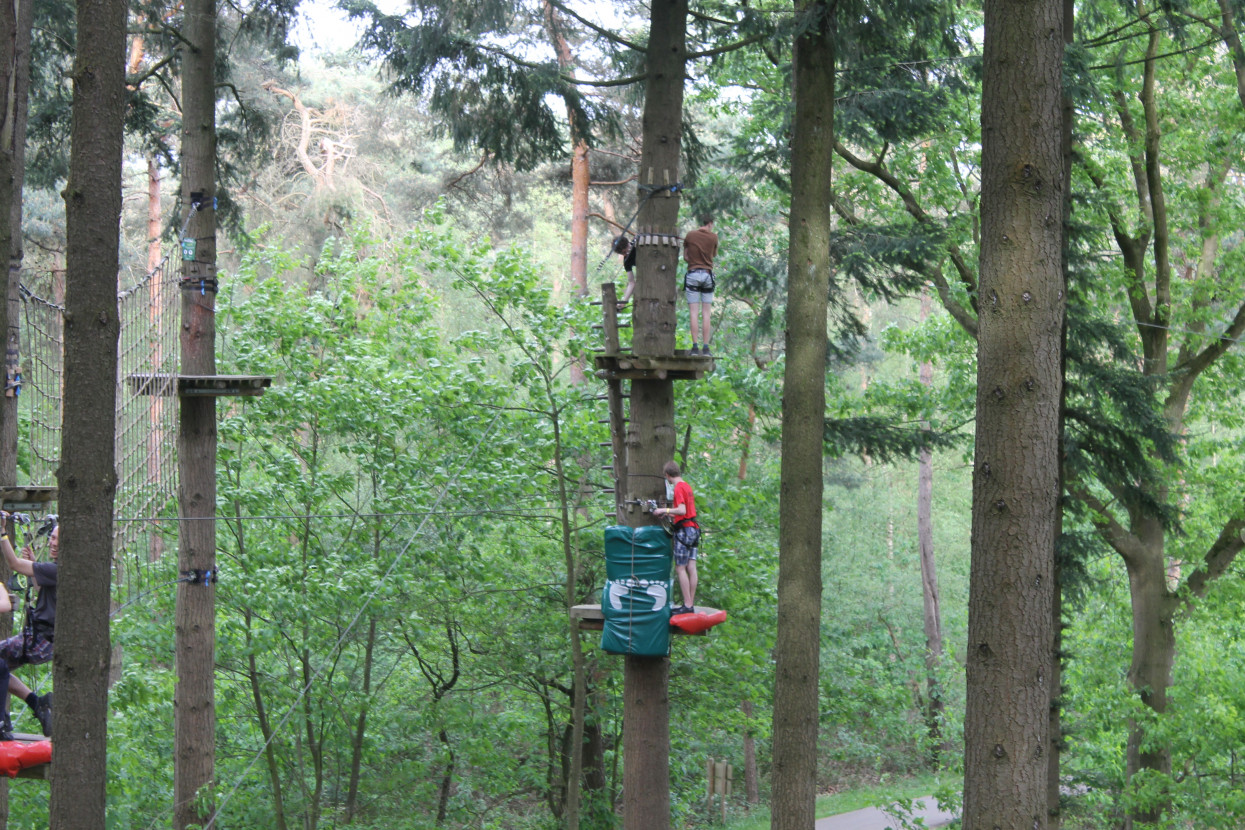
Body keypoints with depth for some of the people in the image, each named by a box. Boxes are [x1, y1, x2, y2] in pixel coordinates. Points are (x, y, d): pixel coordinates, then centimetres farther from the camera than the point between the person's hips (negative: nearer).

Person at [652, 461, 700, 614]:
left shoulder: (678, 488, -12)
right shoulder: (687, 486, 16)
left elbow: (682, 510, -22)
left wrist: (664, 510, -12)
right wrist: (668, 514, 28)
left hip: (684, 530, -9)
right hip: (694, 529, 9)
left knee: (680, 568, -6)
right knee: (691, 568, 6)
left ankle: (687, 605, -9)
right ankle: (691, 605, 7)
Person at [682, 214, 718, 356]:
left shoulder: (690, 236, 2)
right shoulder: (713, 237, 0)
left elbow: (685, 256, 7)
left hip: (693, 274, 0)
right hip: (708, 274, 0)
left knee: (694, 313, -2)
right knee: (706, 313, 2)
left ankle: (695, 347, -8)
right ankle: (706, 348, -1)